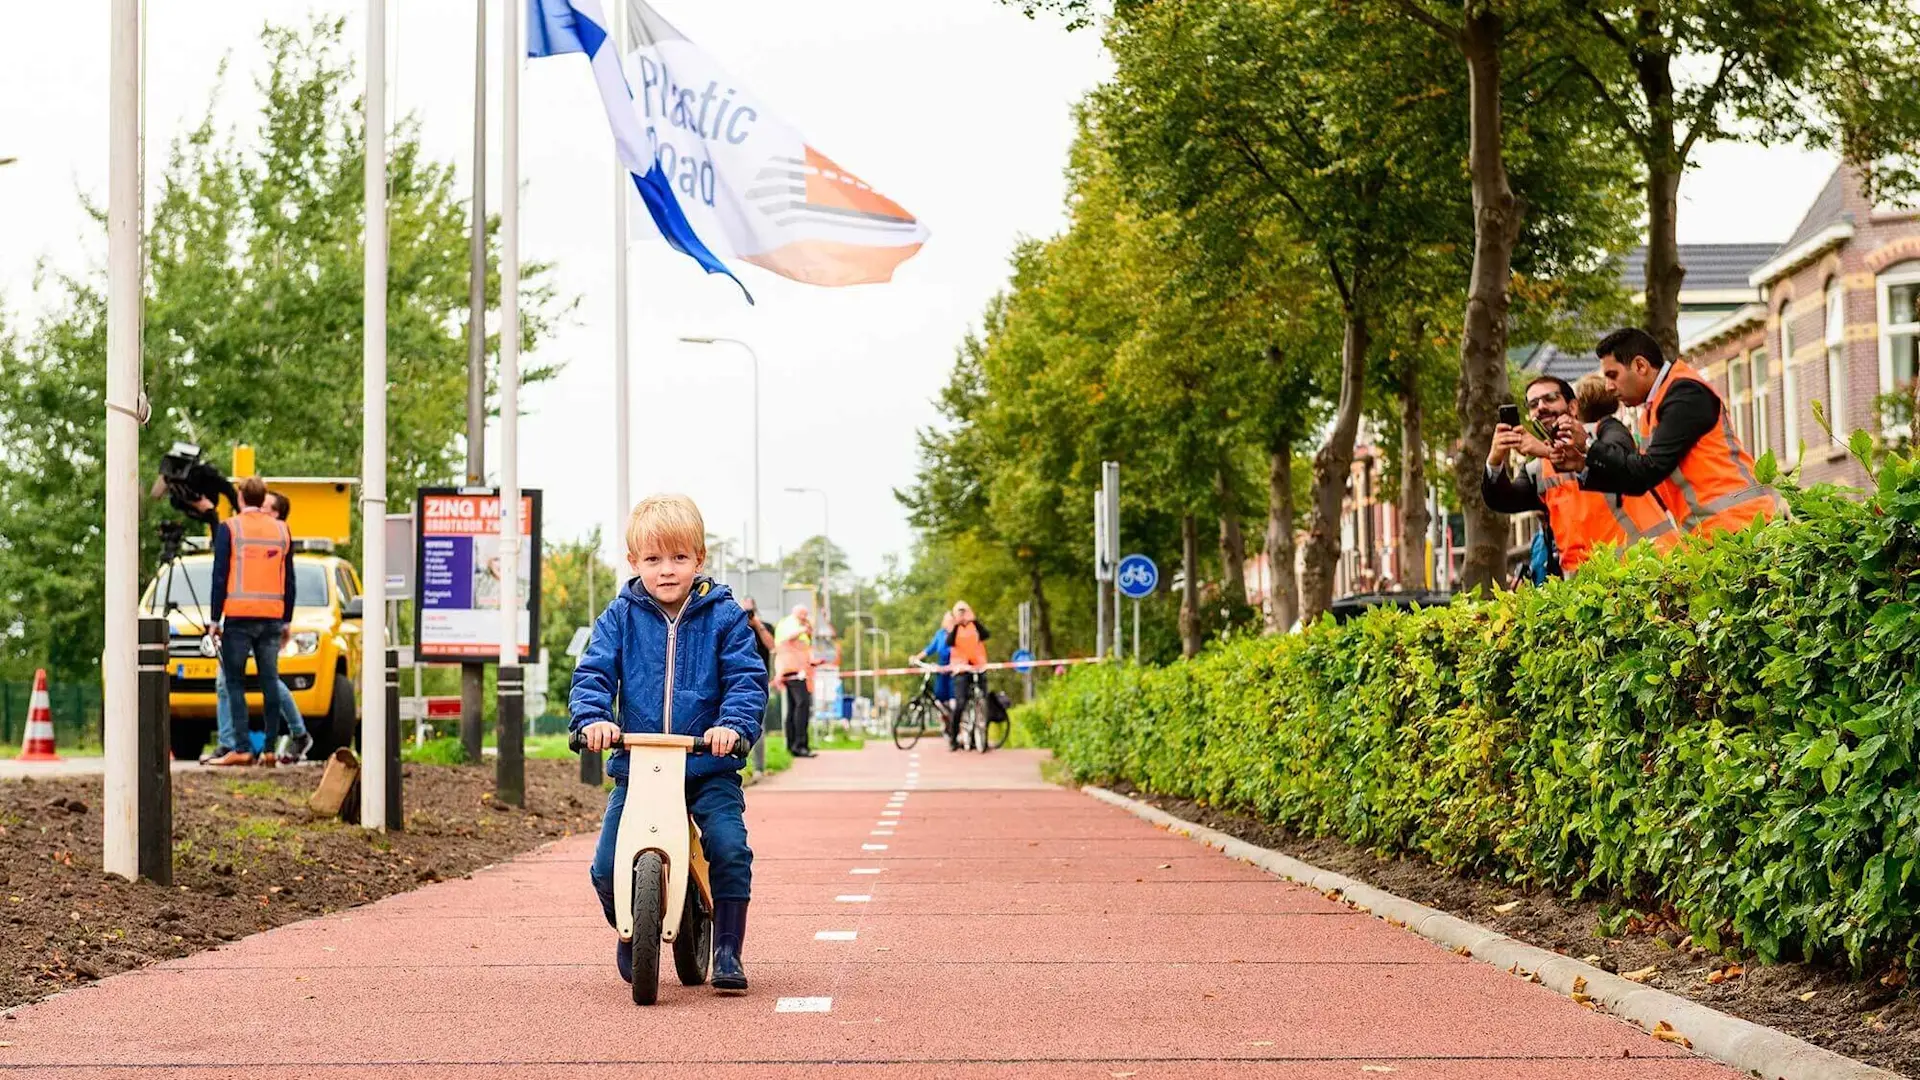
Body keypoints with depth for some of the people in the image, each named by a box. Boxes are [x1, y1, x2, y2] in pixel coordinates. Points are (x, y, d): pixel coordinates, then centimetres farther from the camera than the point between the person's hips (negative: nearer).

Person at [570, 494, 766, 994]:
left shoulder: (723, 616, 1)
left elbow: (747, 680, -3)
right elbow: (593, 673, 0)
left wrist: (734, 725, -22)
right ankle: (630, 935, 23)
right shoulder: (620, 617, 5)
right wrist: (592, 718, -20)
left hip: (708, 765, -1)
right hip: (636, 764, 1)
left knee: (729, 849, -20)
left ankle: (727, 952, -3)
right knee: (608, 866, -8)